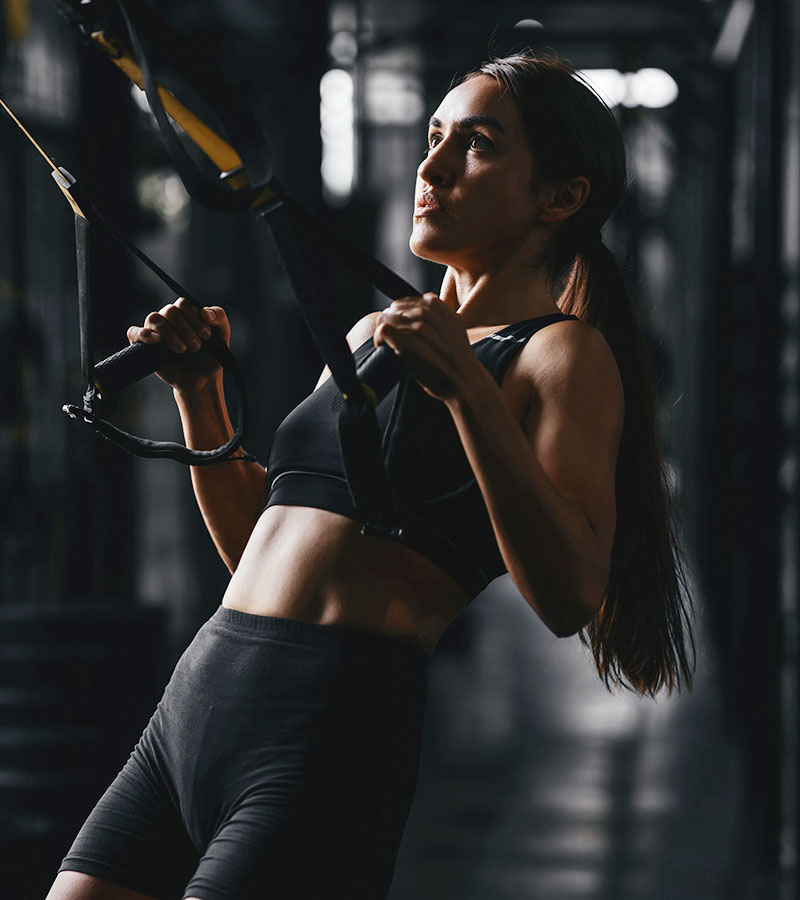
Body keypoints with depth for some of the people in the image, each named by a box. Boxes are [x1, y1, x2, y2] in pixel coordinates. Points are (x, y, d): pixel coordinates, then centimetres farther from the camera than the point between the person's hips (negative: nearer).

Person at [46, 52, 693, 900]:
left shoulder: (562, 353, -1)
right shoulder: (370, 332, 22)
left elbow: (568, 597, -16)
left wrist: (466, 386, -22)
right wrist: (198, 390, 15)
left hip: (332, 732, -7)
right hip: (189, 705, 7)